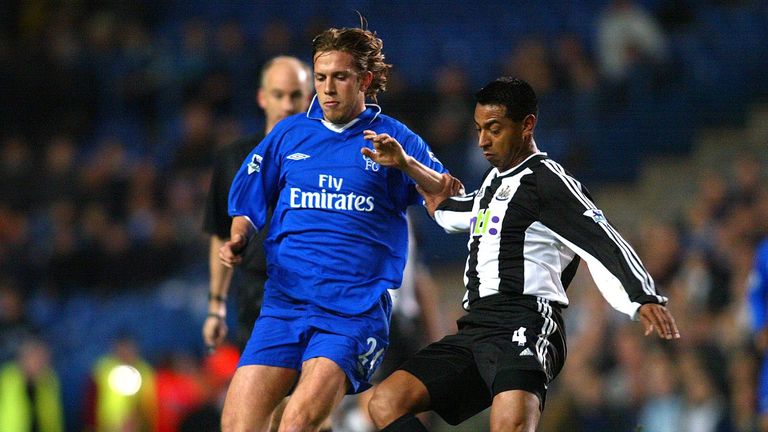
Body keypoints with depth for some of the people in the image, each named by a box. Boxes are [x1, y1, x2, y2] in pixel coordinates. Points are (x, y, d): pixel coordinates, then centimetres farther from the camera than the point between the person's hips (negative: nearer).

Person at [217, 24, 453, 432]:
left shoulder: (393, 139, 5)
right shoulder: (288, 134, 13)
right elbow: (248, 205, 22)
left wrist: (405, 164, -21)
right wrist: (238, 241, 1)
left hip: (356, 310, -3)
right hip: (283, 302, 3)